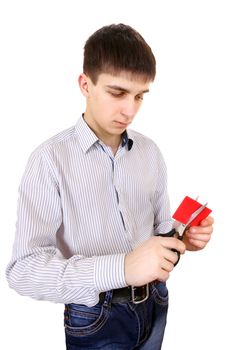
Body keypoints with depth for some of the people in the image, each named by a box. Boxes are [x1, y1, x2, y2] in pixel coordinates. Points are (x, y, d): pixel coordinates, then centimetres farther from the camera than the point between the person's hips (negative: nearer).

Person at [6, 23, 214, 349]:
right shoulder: (51, 159, -18)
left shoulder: (150, 152, -1)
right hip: (95, 321, -5)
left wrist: (182, 237, -13)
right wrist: (121, 268, -36)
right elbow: (23, 270, -24)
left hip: (153, 307, 5)